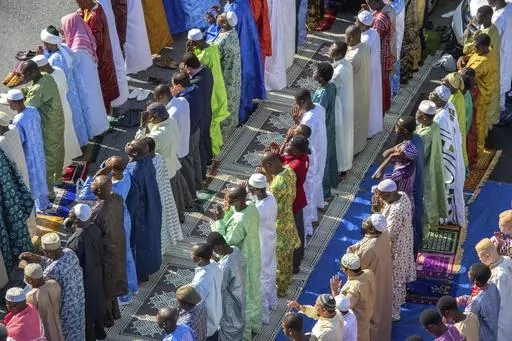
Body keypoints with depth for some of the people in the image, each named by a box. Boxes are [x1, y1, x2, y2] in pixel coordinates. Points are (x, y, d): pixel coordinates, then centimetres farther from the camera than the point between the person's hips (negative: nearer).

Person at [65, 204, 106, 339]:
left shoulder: (77, 240, -36)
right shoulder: (95, 227, -15)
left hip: (84, 278, -7)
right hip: (97, 272, 7)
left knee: (85, 308, 16)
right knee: (97, 301, 27)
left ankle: (89, 336, 36)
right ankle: (100, 330, 48)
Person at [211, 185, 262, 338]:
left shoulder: (239, 222, -37)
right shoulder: (252, 208, -12)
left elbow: (226, 243, -25)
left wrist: (219, 221, -25)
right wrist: (228, 211, -10)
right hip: (253, 258, 8)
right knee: (253, 291, 27)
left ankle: (244, 332, 32)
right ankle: (255, 323, 49)